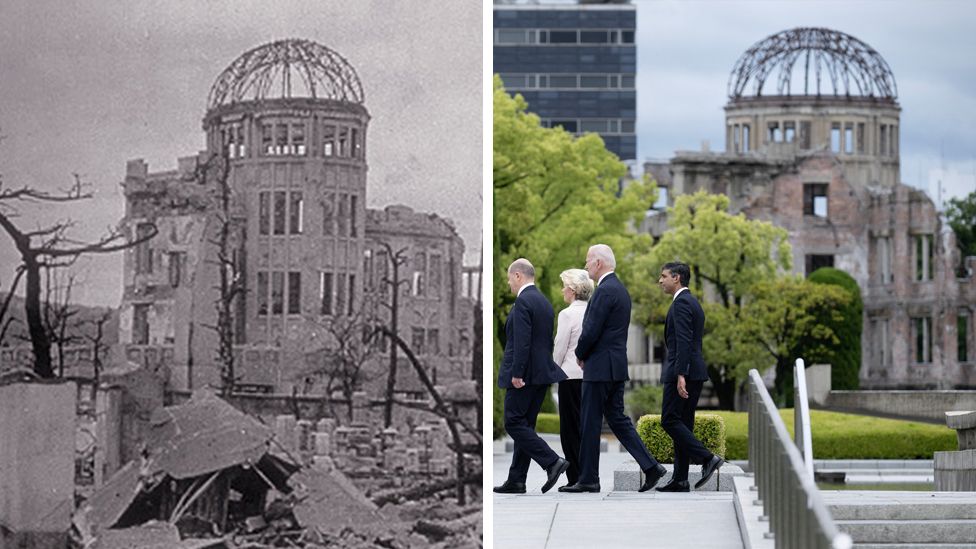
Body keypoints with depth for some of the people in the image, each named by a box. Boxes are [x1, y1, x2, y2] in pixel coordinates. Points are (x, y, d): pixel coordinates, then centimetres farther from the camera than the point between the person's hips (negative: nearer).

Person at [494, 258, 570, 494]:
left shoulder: (523, 301, -14)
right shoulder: (544, 302, 15)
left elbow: (522, 341, -21)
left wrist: (516, 374, -20)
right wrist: (543, 369, 19)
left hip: (524, 375, -9)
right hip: (542, 373, 9)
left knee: (514, 424, -4)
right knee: (525, 425, 11)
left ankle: (552, 462, -13)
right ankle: (516, 481, 12)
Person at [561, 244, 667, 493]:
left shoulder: (604, 291, -16)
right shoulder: (620, 289, 15)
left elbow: (591, 331, -20)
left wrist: (580, 355, -2)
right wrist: (585, 354, 12)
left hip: (600, 367, -10)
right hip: (617, 366, 10)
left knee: (590, 422, -1)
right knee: (617, 419, 11)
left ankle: (588, 479, 5)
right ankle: (650, 466, 3)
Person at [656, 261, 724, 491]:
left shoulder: (681, 302, -12)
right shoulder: (693, 303, 20)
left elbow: (683, 341, -21)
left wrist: (680, 375, -26)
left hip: (682, 371, -10)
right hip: (695, 372, 10)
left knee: (670, 421, -9)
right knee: (682, 424, 8)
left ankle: (707, 458, -15)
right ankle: (680, 480, 8)